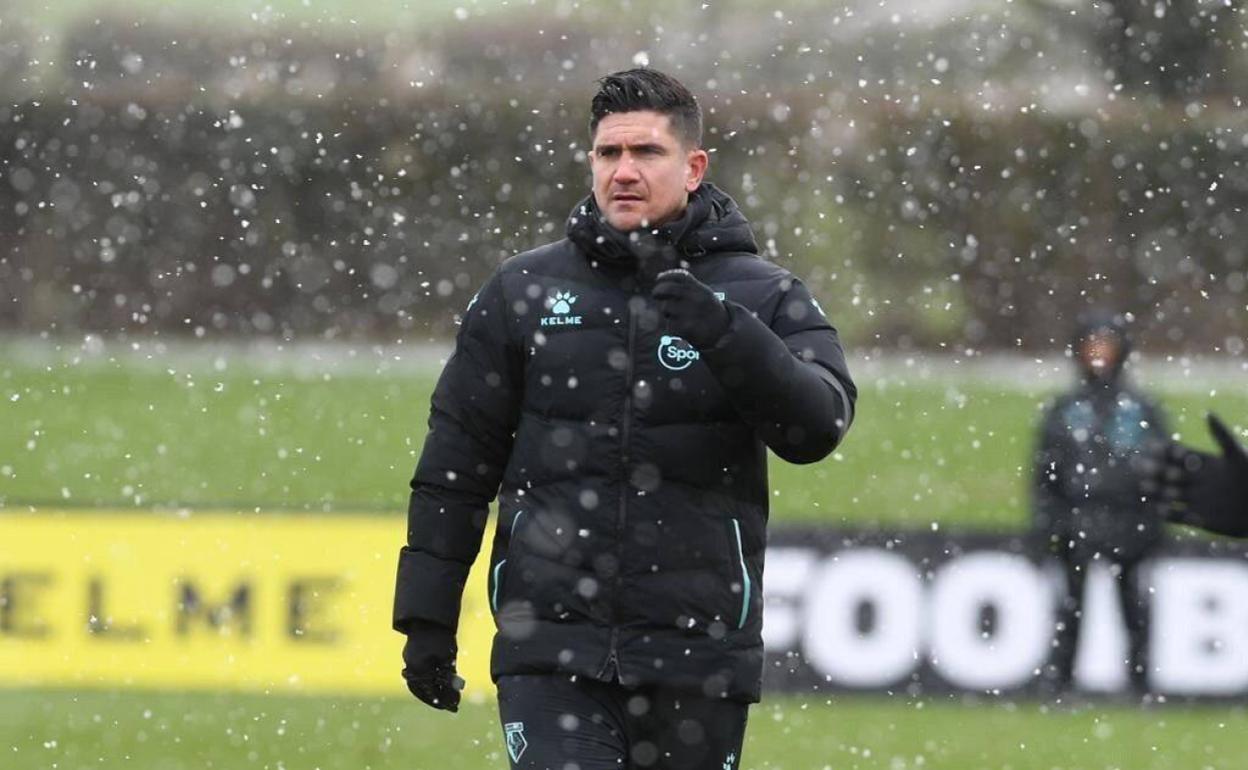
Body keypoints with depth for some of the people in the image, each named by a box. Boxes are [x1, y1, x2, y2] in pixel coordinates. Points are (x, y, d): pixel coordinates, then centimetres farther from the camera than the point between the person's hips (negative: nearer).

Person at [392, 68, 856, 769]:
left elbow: (818, 426, -12)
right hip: (550, 646, 0)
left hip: (698, 651, 0)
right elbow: (455, 465, 12)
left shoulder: (764, 298, 4)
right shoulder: (522, 293, 9)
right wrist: (427, 619, 9)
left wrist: (726, 335, -27)